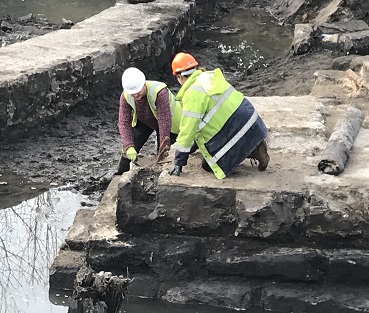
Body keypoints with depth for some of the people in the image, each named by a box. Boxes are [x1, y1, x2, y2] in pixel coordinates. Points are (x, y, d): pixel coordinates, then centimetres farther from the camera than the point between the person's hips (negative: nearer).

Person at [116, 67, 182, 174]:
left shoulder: (160, 93, -41)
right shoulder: (126, 97, -25)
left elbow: (164, 122, -39)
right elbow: (124, 122, -26)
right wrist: (129, 146, -39)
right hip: (143, 122, 4)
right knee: (128, 150, -7)